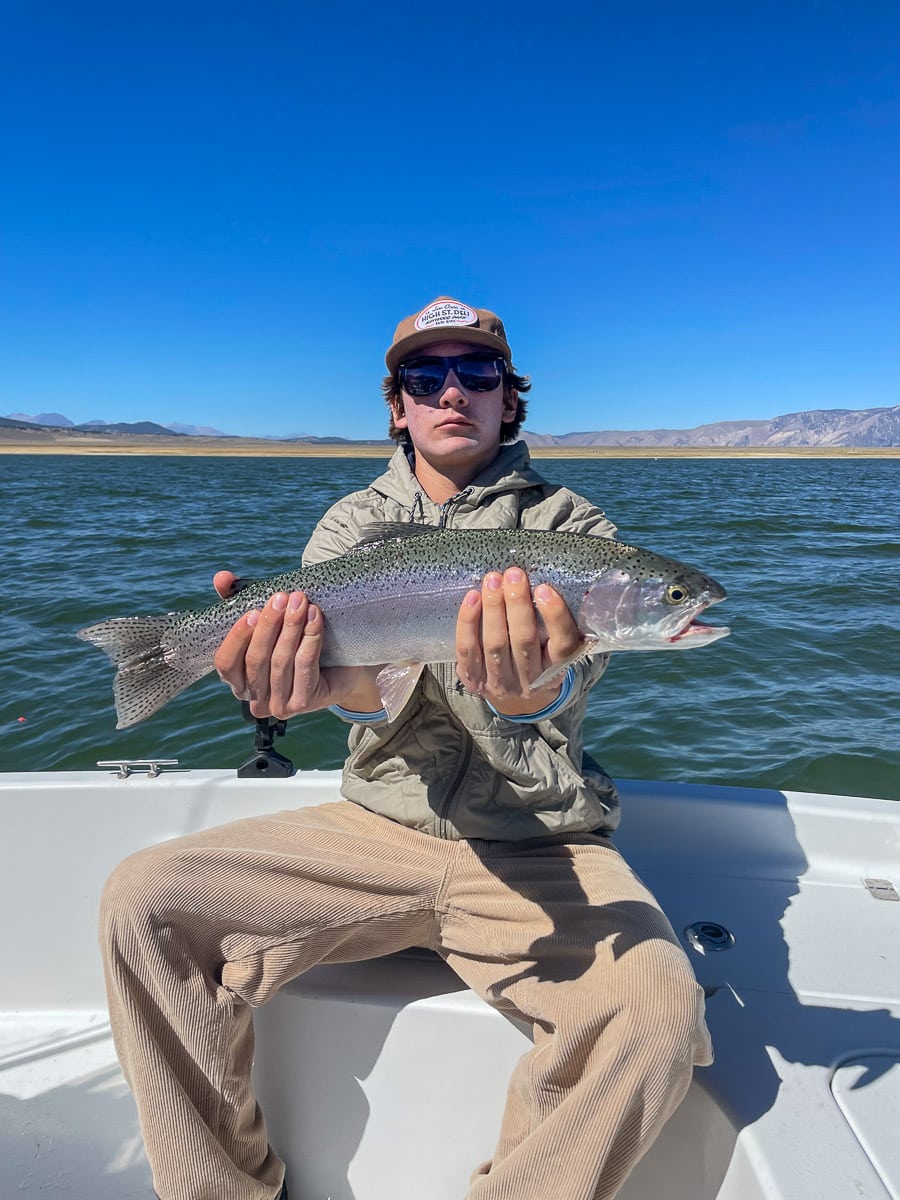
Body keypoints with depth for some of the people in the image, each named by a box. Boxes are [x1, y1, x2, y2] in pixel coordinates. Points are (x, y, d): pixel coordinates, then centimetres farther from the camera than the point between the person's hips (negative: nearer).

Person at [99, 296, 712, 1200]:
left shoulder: (568, 525, 1)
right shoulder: (351, 524, 8)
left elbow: (573, 673, -17)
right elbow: (353, 669, -11)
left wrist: (531, 690, -43)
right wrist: (342, 683, -37)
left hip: (536, 851, -1)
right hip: (375, 829, 2)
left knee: (659, 1008, -28)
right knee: (142, 900, -12)